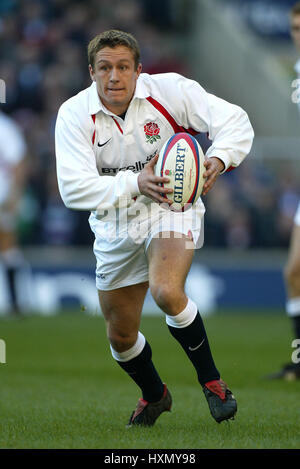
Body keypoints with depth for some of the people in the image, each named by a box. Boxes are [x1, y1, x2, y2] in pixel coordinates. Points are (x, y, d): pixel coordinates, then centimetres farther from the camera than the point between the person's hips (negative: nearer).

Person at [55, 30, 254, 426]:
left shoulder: (168, 90, -15)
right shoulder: (74, 114, -14)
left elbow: (234, 119, -11)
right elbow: (73, 188, -21)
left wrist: (219, 160, -31)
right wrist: (134, 183, -33)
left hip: (172, 208, -3)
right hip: (115, 227, 3)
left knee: (166, 292, -32)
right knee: (121, 336, 11)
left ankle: (210, 380, -9)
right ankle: (154, 394, 43)